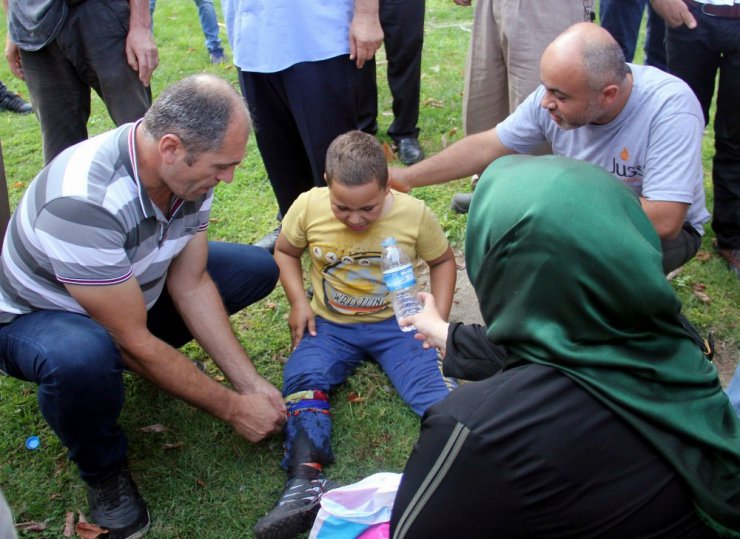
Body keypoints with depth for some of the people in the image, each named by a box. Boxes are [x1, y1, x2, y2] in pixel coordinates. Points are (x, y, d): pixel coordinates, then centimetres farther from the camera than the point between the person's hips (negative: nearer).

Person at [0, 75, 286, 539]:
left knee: (257, 268, -5)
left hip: (133, 287, 7)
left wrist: (250, 383, -13)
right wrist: (232, 408, -22)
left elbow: (191, 283, -9)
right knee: (83, 358, -42)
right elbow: (133, 341, -32)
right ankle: (104, 471, -9)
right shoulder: (84, 201, -39)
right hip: (38, 314, -6)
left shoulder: (187, 169, -17)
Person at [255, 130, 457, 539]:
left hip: (396, 321, -1)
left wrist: (438, 320, -5)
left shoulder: (413, 213, -11)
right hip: (331, 325, 1)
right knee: (302, 378, -25)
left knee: (432, 381, -25)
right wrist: (298, 302, -5)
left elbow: (442, 261, 6)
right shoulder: (308, 207, -10)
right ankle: (306, 481, -38)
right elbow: (285, 251, 10)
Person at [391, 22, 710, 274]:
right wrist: (406, 178, -10)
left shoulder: (670, 107, -32)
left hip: (668, 229, -4)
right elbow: (486, 147, -7)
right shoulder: (557, 92, -18)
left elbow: (663, 221, -37)